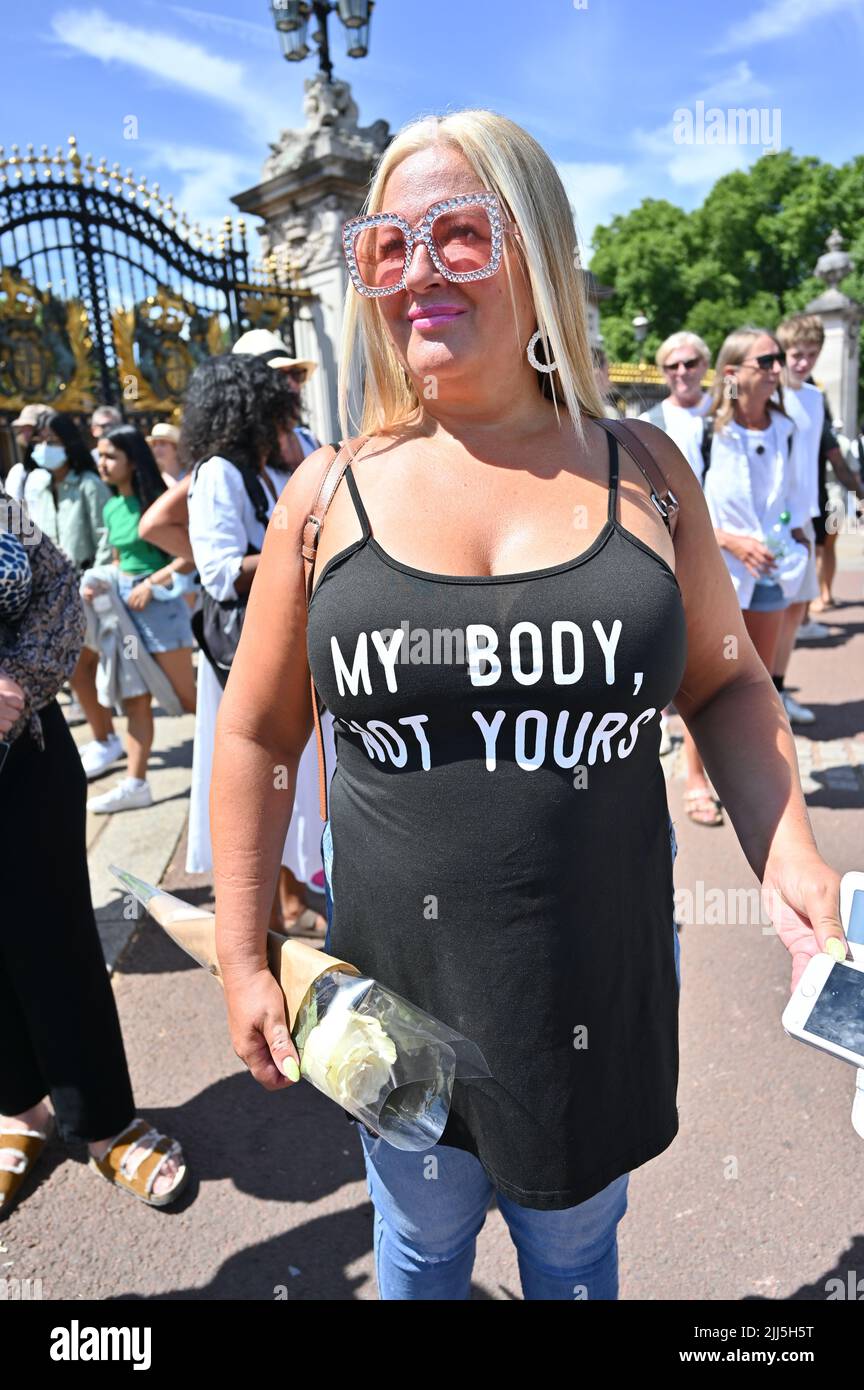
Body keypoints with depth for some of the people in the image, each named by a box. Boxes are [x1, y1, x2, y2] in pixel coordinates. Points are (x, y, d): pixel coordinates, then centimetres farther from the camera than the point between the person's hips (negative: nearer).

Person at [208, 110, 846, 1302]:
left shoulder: (643, 470, -4)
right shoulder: (329, 493, -6)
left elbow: (726, 683, 5)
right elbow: (257, 734, 0)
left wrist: (786, 848, -10)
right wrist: (243, 957, 1)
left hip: (603, 978, 1)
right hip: (396, 981, 0)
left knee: (575, 1246, 27)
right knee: (421, 1244, 26)